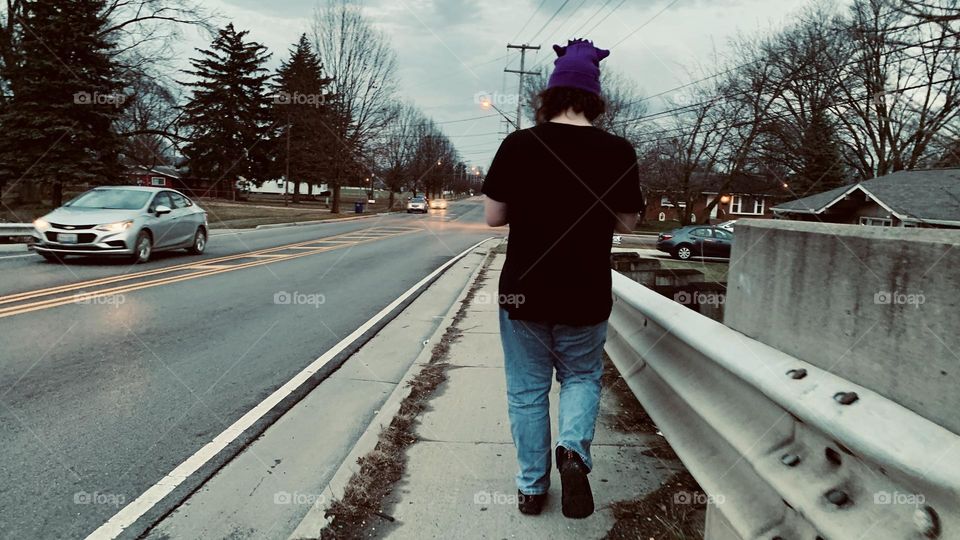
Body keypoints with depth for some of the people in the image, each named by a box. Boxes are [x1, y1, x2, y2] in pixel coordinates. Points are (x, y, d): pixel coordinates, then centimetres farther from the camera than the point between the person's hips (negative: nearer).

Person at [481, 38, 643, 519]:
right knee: (581, 375, 23)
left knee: (527, 390, 15)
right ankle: (575, 451, 1)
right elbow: (626, 223, 1)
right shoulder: (617, 151, -8)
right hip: (585, 296, 0)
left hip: (523, 291, 0)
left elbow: (493, 217, -4)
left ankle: (531, 488, 24)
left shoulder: (518, 144, -9)